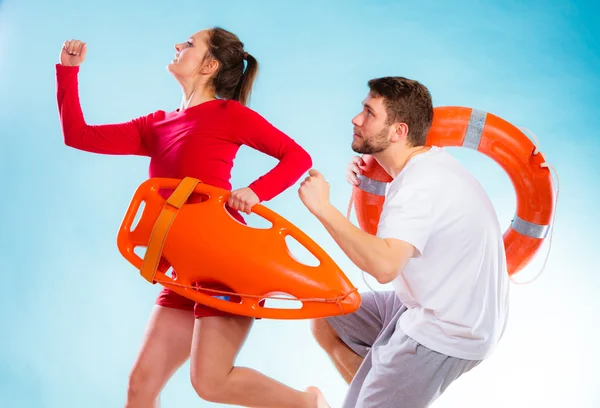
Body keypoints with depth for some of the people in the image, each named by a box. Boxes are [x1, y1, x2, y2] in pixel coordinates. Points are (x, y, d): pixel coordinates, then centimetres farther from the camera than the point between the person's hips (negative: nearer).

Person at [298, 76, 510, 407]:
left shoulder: (419, 185, -27)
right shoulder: (430, 159, 3)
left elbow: (384, 266, -41)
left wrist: (322, 207, -35)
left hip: (444, 332, -10)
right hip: (425, 306, 10)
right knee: (325, 321, 15)